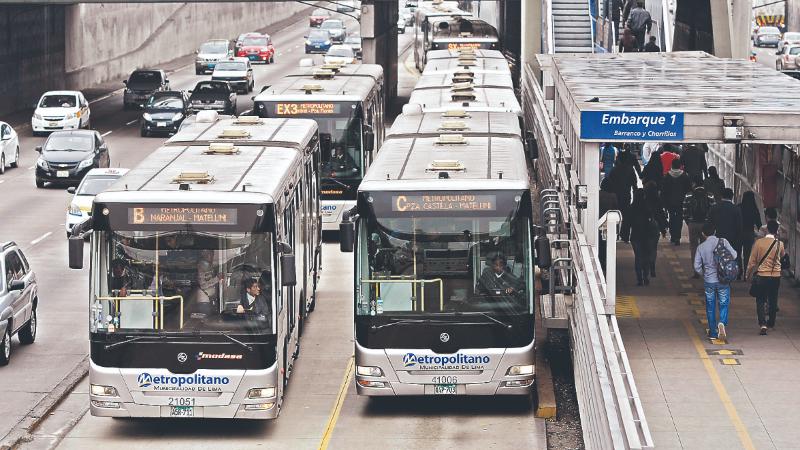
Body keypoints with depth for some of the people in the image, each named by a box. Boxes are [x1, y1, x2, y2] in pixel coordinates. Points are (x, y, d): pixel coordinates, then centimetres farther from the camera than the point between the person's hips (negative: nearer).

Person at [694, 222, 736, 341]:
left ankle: (713, 332, 16)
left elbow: (697, 266, -4)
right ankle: (722, 322, -21)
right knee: (723, 304, 7)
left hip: (708, 281, 1)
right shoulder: (723, 242, -7)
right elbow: (734, 255, -11)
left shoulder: (701, 247, -4)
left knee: (710, 307, 12)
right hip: (723, 280, -1)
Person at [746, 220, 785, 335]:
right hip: (776, 276, 2)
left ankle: (763, 324, -13)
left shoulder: (759, 242, -11)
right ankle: (771, 323, 30)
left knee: (761, 300, 4)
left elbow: (752, 261, -5)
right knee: (773, 300, 17)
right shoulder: (780, 244, -7)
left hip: (762, 275, -2)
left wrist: (748, 274, 10)